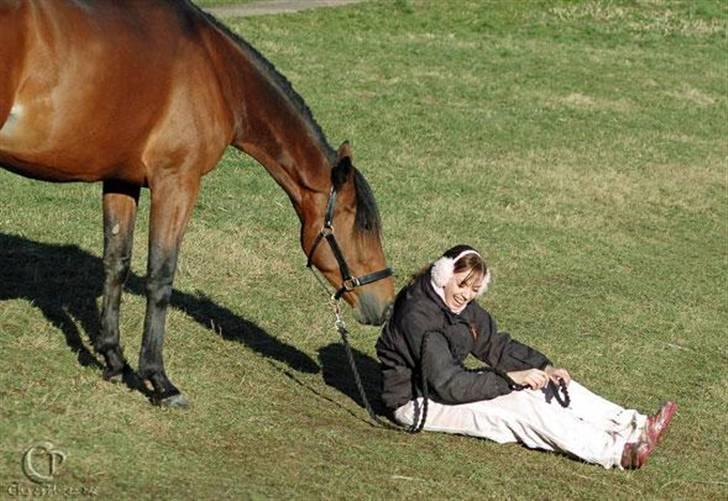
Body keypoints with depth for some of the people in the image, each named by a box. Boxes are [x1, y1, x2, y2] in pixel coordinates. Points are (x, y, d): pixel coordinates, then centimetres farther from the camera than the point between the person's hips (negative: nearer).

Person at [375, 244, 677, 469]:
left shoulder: (462, 306, 0)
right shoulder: (418, 317, -28)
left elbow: (495, 344, 7)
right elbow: (448, 385, -30)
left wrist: (544, 367, -9)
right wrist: (511, 379, -28)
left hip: (449, 382, 9)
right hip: (418, 402, -9)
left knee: (551, 385, -1)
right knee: (525, 411, -23)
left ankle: (635, 426, -8)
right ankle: (617, 453, -27)